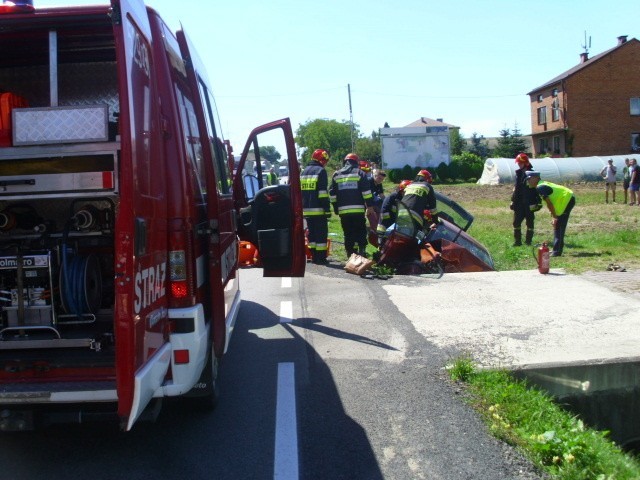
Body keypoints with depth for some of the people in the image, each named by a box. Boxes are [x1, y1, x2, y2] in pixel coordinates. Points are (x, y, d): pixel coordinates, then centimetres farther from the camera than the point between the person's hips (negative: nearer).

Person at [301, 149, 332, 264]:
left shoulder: (304, 172, 17)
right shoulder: (321, 171, -7)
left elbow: (300, 192, 22)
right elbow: (323, 193, -14)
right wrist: (327, 209, -12)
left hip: (306, 210, 7)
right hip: (318, 210, -7)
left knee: (312, 233, 13)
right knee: (321, 233, -3)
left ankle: (314, 257, 14)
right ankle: (321, 258, -5)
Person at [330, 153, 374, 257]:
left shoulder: (336, 175, 14)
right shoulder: (360, 173, 2)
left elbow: (332, 193, 14)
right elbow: (366, 191, -5)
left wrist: (335, 208, 19)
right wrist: (370, 205, -3)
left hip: (343, 210, 3)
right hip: (358, 210, -3)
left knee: (348, 234, 8)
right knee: (361, 232, 3)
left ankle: (351, 254, 6)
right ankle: (362, 251, -10)